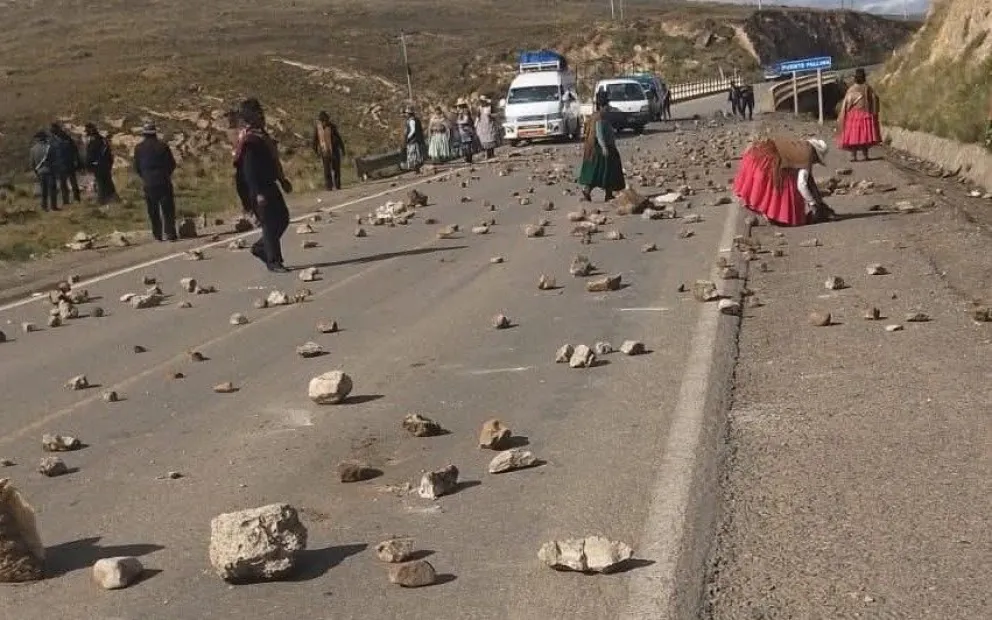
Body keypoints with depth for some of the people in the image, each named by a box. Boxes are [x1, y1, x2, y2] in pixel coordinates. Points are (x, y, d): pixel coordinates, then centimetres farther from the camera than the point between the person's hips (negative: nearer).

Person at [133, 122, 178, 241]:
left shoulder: (139, 148, 0)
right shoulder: (163, 146, -4)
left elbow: (137, 167, 4)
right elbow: (172, 164, 0)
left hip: (148, 183, 1)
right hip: (164, 181, -1)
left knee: (153, 211, 8)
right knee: (168, 209, 3)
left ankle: (158, 234, 7)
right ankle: (170, 233, -2)